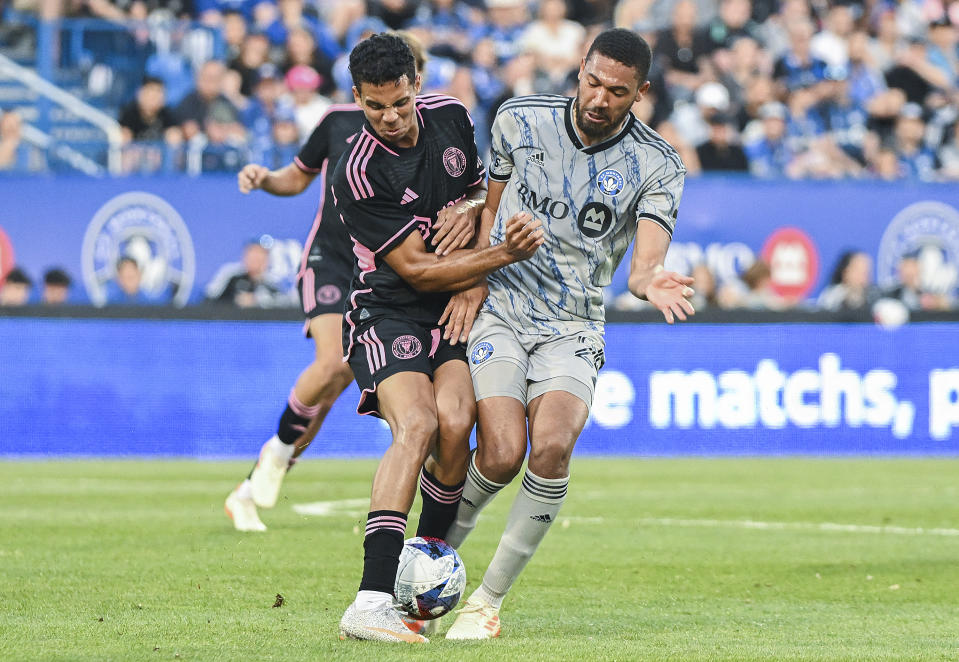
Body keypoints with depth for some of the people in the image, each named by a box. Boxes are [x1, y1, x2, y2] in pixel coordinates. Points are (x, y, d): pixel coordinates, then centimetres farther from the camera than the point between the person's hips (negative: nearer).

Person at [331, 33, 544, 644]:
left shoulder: (451, 116, 1)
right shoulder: (358, 175, -17)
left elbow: (481, 188, 21)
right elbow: (417, 269, -16)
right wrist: (504, 254, -21)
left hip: (458, 311, 4)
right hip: (390, 312, -4)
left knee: (454, 422, -22)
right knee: (416, 427, -27)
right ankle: (373, 600, -35)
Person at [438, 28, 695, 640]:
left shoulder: (658, 166, -6)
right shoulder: (519, 121, -1)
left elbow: (646, 260, -17)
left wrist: (651, 282, -42)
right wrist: (473, 278, 1)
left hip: (574, 330, 0)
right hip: (499, 311, 0)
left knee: (553, 446, -26)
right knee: (502, 455, -20)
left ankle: (488, 600, -11)